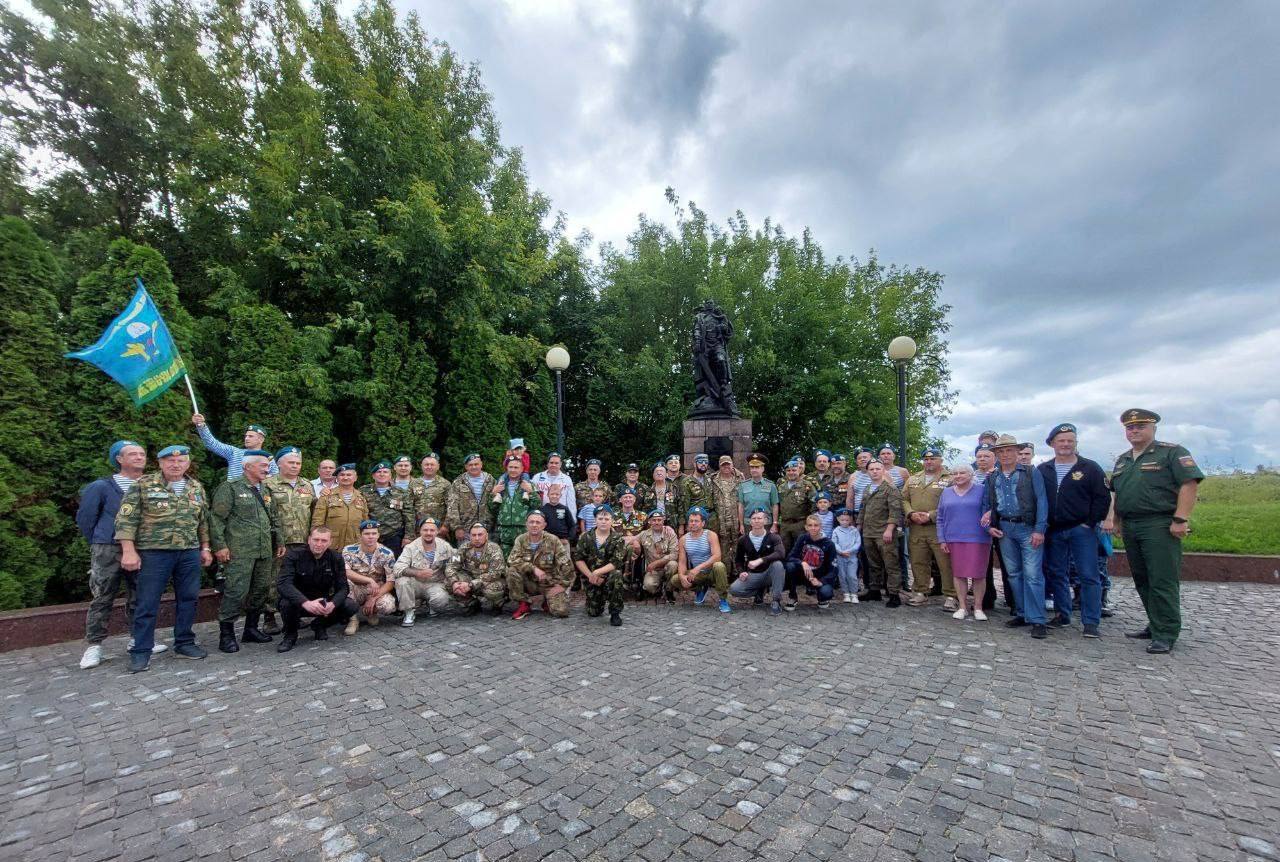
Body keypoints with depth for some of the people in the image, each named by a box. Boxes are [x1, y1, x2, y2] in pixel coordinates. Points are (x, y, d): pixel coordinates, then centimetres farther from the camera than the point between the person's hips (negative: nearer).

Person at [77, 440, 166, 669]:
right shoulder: (100, 487, -1)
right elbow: (84, 518, 7)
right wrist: (99, 545, 8)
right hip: (108, 551, -3)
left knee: (139, 597, 8)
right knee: (103, 599, 1)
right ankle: (93, 646, 12)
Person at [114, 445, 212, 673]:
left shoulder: (197, 488, 10)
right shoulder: (143, 485, -3)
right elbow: (126, 519, -7)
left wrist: (205, 548, 12)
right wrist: (129, 551, -13)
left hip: (190, 553, 4)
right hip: (154, 552, -4)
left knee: (188, 599, 8)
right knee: (148, 603, 1)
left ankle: (184, 643, 20)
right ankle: (141, 651, 12)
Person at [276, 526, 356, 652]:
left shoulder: (336, 558, -6)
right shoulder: (294, 555, -15)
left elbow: (343, 587, -10)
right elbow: (283, 584, -29)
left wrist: (332, 604, -33)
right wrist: (306, 603, -45)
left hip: (324, 603, 3)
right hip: (298, 603, -2)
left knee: (350, 606, -21)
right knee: (287, 603, -35)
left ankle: (320, 625, 10)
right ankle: (290, 634, -2)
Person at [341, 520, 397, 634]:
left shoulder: (387, 553, -7)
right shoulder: (349, 550, -7)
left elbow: (391, 581, -10)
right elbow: (345, 573, -23)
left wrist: (374, 598, -21)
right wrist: (370, 580, -27)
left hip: (378, 591, 0)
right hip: (356, 590, 0)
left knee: (388, 605, -31)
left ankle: (371, 612, 7)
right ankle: (353, 618, -12)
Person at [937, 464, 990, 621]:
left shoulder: (981, 490, 2)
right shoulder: (946, 492, 10)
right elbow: (940, 518, 11)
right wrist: (941, 540, 6)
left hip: (978, 539, -3)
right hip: (954, 540, 3)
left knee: (978, 574, 0)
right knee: (958, 573, 6)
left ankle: (978, 607, 13)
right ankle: (962, 606, 14)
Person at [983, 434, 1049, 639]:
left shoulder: (1031, 474, 0)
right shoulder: (992, 478, 12)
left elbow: (1041, 502, -6)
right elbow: (986, 504, 16)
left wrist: (1039, 530, -14)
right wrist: (989, 526, 2)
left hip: (1028, 528, -4)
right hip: (1004, 530, 5)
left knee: (1032, 574, -7)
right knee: (1014, 574, 10)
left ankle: (1036, 620, -1)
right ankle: (1023, 614, 21)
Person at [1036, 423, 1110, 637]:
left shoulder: (1090, 468, -1)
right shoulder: (1043, 470, 8)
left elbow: (1103, 497, -4)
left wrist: (1090, 523, -9)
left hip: (1081, 529, -3)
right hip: (1053, 531, 4)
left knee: (1089, 576, -3)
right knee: (1056, 575, 10)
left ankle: (1091, 622, 3)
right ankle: (1062, 615, 22)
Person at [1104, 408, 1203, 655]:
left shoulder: (1171, 452, -3)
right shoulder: (1122, 460, 19)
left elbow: (1190, 483, -11)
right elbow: (1115, 492, 24)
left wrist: (1180, 519, -17)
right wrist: (1111, 517, 14)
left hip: (1159, 526, -7)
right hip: (1130, 528, 7)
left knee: (1162, 581, -6)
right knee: (1142, 580, 13)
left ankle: (1166, 634, 2)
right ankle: (1155, 626, 24)